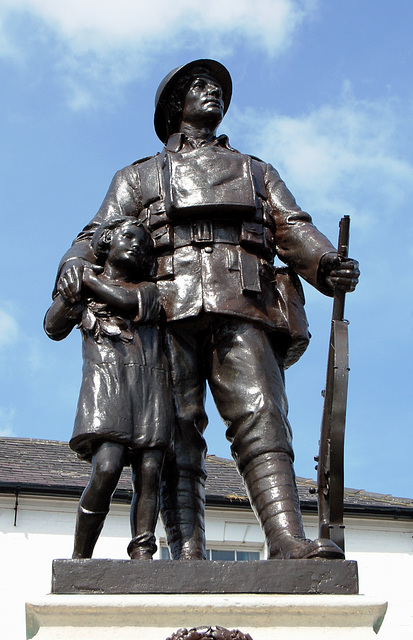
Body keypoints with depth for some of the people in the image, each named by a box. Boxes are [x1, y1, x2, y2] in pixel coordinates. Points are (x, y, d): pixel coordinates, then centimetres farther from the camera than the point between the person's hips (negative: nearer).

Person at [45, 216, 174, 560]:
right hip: (106, 386, -3)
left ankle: (142, 556, -14)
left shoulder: (149, 289, 23)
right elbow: (54, 327, 5)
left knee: (149, 474, -11)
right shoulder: (83, 289, 21)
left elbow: (128, 301, -1)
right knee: (106, 469, -21)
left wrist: (87, 277, 7)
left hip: (150, 388, 3)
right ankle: (80, 558, -14)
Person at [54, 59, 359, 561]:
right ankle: (187, 553, -18)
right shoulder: (139, 177, 30)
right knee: (177, 430, -12)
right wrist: (74, 267, -10)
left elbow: (293, 229, 17)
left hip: (242, 309, 0)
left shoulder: (257, 172, 34)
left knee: (261, 417, -18)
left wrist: (327, 264, -6)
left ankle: (288, 542, -32)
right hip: (170, 310, 0)